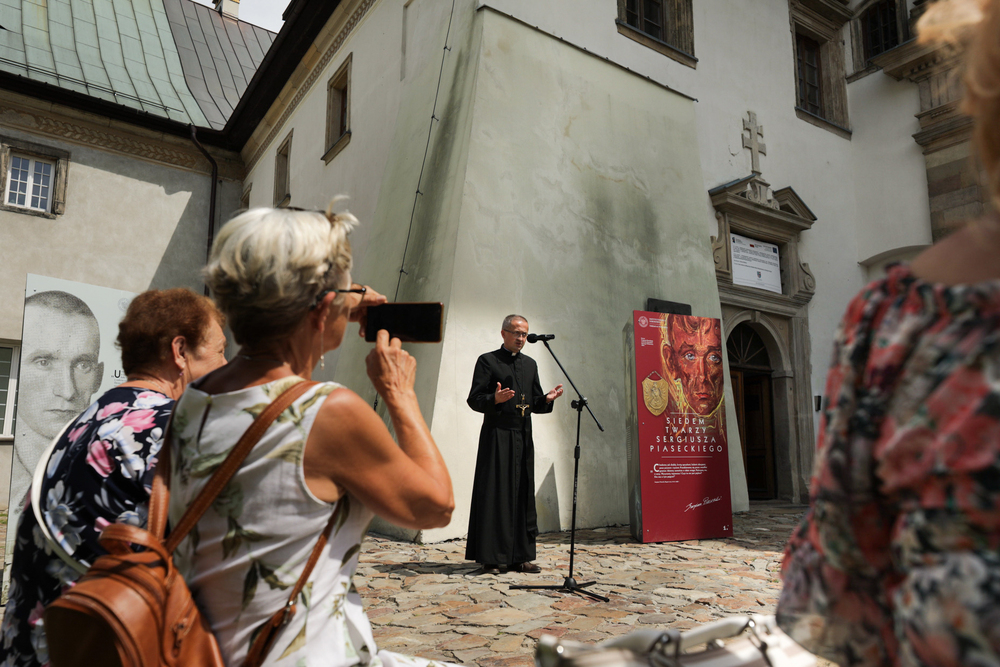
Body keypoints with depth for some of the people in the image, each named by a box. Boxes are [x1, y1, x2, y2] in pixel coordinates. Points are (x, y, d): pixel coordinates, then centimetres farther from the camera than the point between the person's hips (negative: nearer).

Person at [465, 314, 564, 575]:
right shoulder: (487, 360, 1)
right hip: (497, 434, -5)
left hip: (523, 436, 6)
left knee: (523, 493, 7)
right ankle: (490, 558, 3)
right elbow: (474, 399, -5)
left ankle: (520, 557, 15)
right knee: (494, 493, -5)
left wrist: (547, 399, -2)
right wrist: (495, 399, -24)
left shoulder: (530, 364, 18)